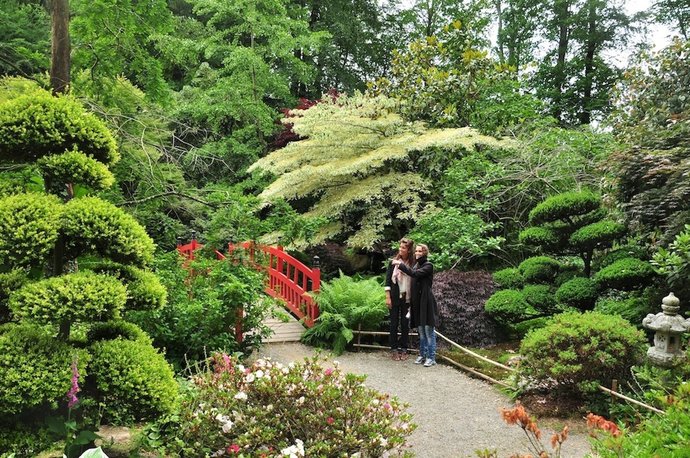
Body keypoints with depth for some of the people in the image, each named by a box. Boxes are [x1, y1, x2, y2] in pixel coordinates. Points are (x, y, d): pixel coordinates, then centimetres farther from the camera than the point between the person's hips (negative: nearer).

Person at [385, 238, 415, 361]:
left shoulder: (413, 264, -1)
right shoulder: (393, 262, -1)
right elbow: (388, 279, -1)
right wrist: (388, 297, -6)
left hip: (407, 298, 0)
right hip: (395, 297, 0)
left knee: (405, 324, 6)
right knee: (394, 324, 5)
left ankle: (403, 349, 16)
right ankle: (394, 349, 13)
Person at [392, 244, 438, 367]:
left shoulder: (428, 265, -7)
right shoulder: (416, 265, 14)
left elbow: (415, 274, -21)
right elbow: (413, 281, 14)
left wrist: (401, 264, -18)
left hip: (426, 301, -7)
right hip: (417, 301, 7)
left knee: (428, 330, -4)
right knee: (421, 330, 13)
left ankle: (431, 357, 2)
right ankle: (422, 355, 21)